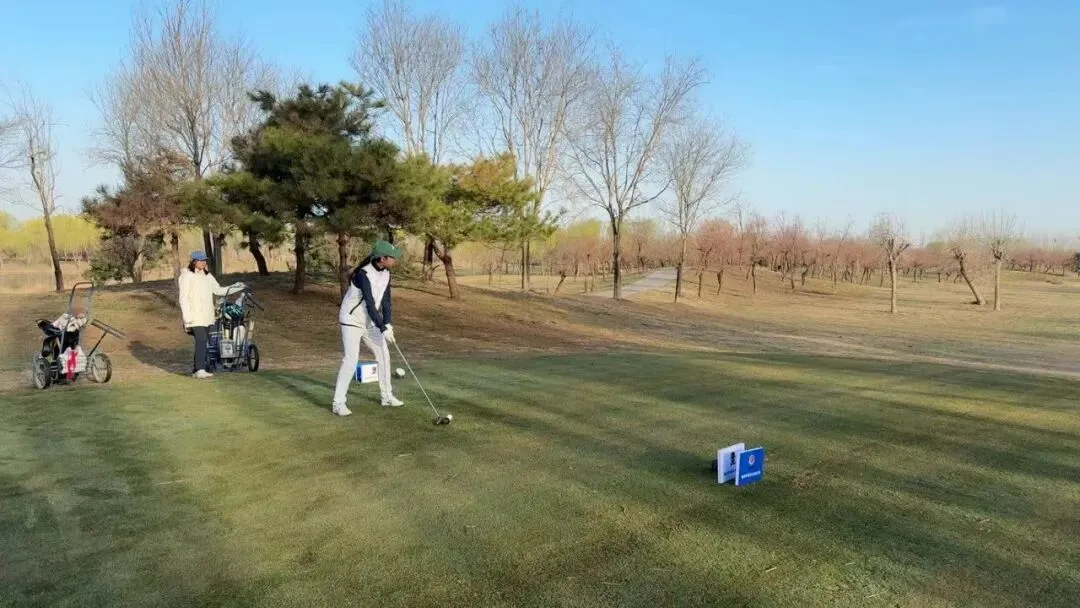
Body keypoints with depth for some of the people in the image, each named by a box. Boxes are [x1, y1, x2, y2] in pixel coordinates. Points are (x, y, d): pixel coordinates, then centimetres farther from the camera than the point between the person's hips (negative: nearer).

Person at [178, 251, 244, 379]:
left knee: (204, 341, 8)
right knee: (201, 340, -18)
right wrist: (187, 318, -14)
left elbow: (218, 290, 20)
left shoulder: (207, 276, 16)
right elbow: (184, 298, -9)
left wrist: (235, 287, 9)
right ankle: (200, 370, -19)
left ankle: (197, 368, 17)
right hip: (195, 316, -7)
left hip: (207, 316, 7)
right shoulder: (187, 276, -6)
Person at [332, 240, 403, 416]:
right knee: (351, 359, -15)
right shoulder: (364, 274, -26)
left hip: (370, 322, 8)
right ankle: (338, 403, -6)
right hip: (352, 321, -8)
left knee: (383, 355, 10)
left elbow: (385, 301, -1)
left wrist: (388, 323, -14)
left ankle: (387, 396, 22)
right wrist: (383, 328, -28)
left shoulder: (386, 274, -1)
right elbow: (370, 303, -28)